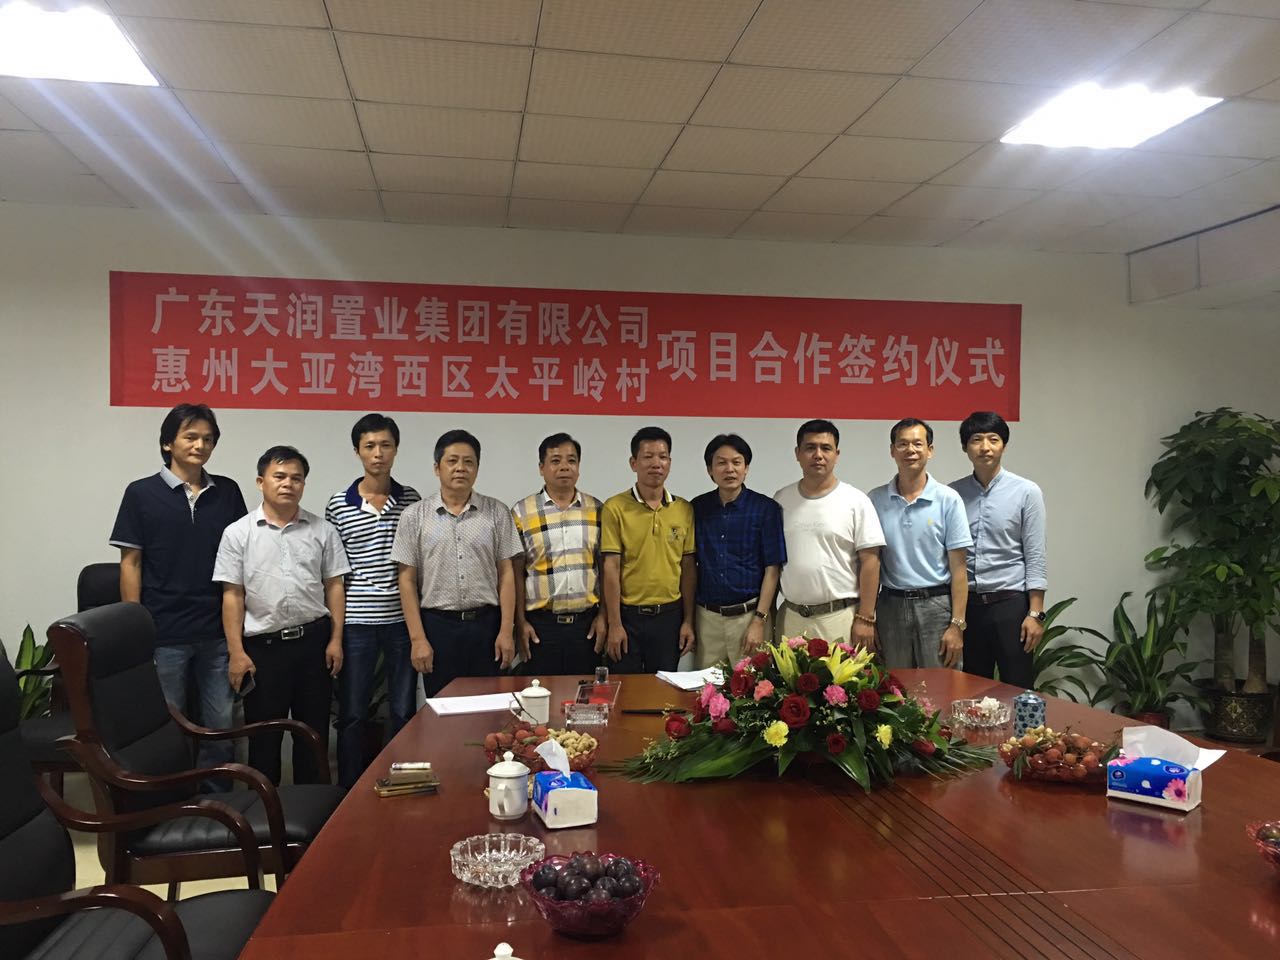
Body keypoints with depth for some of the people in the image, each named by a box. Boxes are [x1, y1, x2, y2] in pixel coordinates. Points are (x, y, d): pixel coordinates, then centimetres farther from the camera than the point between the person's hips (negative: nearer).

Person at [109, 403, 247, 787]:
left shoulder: (227, 492, 6)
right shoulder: (142, 493, -2)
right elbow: (130, 563, -2)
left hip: (218, 632, 3)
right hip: (164, 633, -2)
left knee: (221, 725, 9)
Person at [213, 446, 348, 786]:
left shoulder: (322, 530, 4)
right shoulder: (238, 533, -1)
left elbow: (334, 586, 6)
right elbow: (232, 596, -2)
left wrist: (336, 639, -1)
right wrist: (236, 652, -6)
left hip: (313, 640, 2)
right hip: (263, 644, -1)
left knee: (314, 729, 11)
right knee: (263, 733, 8)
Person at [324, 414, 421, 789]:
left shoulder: (411, 501, 3)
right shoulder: (339, 505, -1)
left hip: (402, 620, 1)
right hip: (356, 623, -1)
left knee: (404, 711, 10)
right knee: (352, 713, 7)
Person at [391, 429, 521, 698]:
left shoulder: (497, 513, 3)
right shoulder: (415, 516, 1)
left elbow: (506, 573, 3)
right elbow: (407, 580, 0)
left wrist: (506, 630, -4)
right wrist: (417, 638, -5)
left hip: (486, 624, 1)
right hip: (437, 625, 0)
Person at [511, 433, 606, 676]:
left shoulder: (597, 510, 5)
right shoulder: (521, 513, 0)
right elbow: (516, 572, 1)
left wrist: (603, 616, 2)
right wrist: (520, 622, -4)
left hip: (587, 622, 2)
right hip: (540, 624, -2)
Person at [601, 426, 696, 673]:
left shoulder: (684, 510, 3)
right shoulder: (615, 507, -7)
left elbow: (688, 567, 6)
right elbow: (611, 567, -8)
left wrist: (688, 621, 4)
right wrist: (614, 624, -10)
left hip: (669, 615, 3)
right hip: (628, 615, -3)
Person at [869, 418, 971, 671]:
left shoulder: (948, 499, -2)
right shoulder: (876, 500, 3)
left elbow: (958, 568, -3)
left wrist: (957, 625, -8)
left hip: (936, 605, -2)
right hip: (891, 607, 2)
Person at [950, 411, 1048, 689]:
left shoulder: (1026, 492, -3)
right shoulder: (953, 494, 4)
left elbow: (1035, 558, -5)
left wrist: (1036, 613, -10)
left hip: (1010, 604, -3)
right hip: (967, 604, 3)